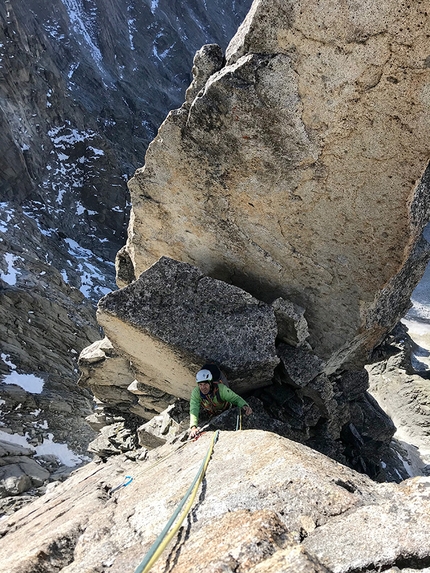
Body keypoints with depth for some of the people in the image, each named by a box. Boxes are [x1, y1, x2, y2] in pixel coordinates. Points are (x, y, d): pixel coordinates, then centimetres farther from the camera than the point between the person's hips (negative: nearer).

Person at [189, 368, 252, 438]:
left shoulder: (221, 388, -36)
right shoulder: (195, 392, -29)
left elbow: (236, 398, -32)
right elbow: (194, 410, -34)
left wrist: (245, 405, -54)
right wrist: (193, 427, -50)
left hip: (227, 411, -2)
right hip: (212, 415, 2)